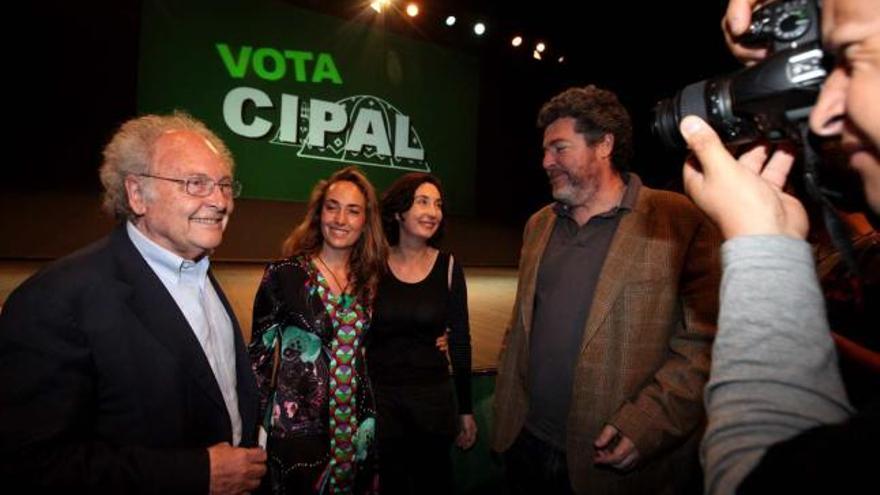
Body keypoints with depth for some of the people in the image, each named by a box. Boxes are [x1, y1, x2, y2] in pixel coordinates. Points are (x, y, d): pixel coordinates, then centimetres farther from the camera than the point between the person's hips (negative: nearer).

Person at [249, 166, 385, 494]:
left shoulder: (371, 279, 1)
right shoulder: (284, 273, -10)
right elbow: (259, 351, -5)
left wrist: (372, 417, 10)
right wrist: (259, 424, -5)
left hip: (357, 427, 4)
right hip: (297, 425, -4)